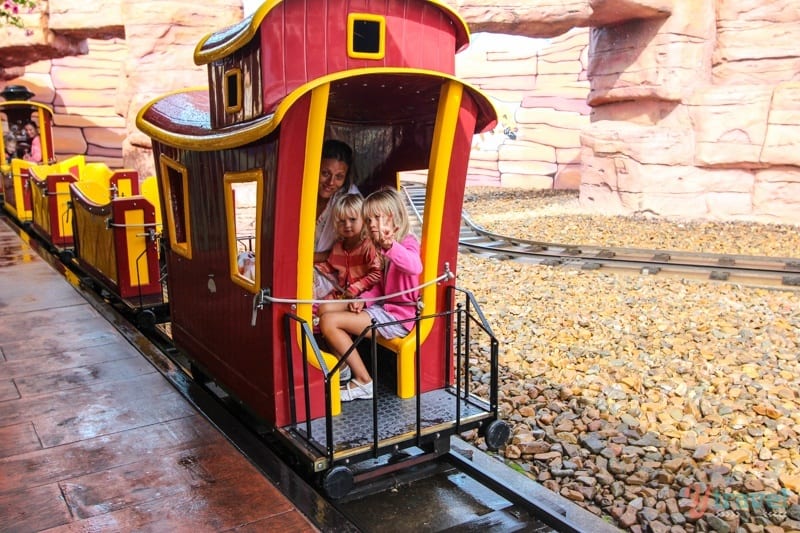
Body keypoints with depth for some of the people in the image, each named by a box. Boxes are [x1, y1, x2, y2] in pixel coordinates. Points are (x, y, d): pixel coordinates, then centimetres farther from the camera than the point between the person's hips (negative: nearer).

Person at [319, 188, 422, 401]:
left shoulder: (407, 243, -14)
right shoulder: (380, 248, 13)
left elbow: (415, 267, -39)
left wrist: (390, 246, -54)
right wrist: (363, 300, -1)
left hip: (398, 316, -10)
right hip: (384, 307, 10)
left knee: (329, 322, -15)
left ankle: (363, 382, -5)